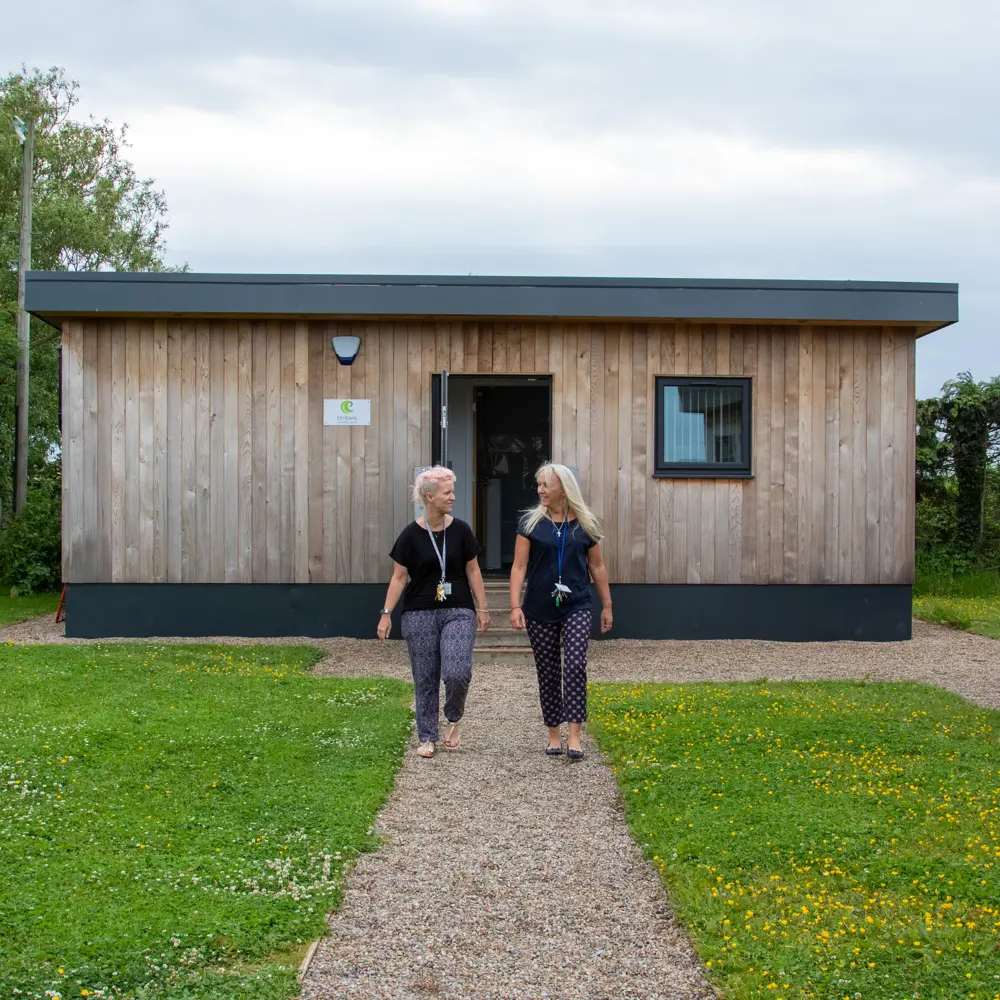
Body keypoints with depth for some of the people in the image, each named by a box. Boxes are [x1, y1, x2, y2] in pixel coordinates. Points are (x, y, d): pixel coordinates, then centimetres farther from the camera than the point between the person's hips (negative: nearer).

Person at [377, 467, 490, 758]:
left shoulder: (460, 530, 0)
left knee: (458, 673, -14)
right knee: (425, 679, 5)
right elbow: (399, 577, -1)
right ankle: (427, 737, 19)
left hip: (458, 612, 0)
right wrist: (386, 613, -6)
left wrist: (482, 609, 4)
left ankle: (454, 720, 15)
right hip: (419, 614, 0)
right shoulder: (411, 535, -4)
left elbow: (472, 571, 6)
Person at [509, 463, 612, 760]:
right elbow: (519, 566, -3)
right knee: (548, 672, 7)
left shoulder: (585, 524, 4)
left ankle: (574, 736, -14)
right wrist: (515, 606, -12)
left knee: (575, 665, -15)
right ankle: (554, 734, 19)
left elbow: (597, 567, 11)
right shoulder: (531, 522, 0)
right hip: (540, 610, 0)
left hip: (576, 608, 0)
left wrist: (607, 605, 12)